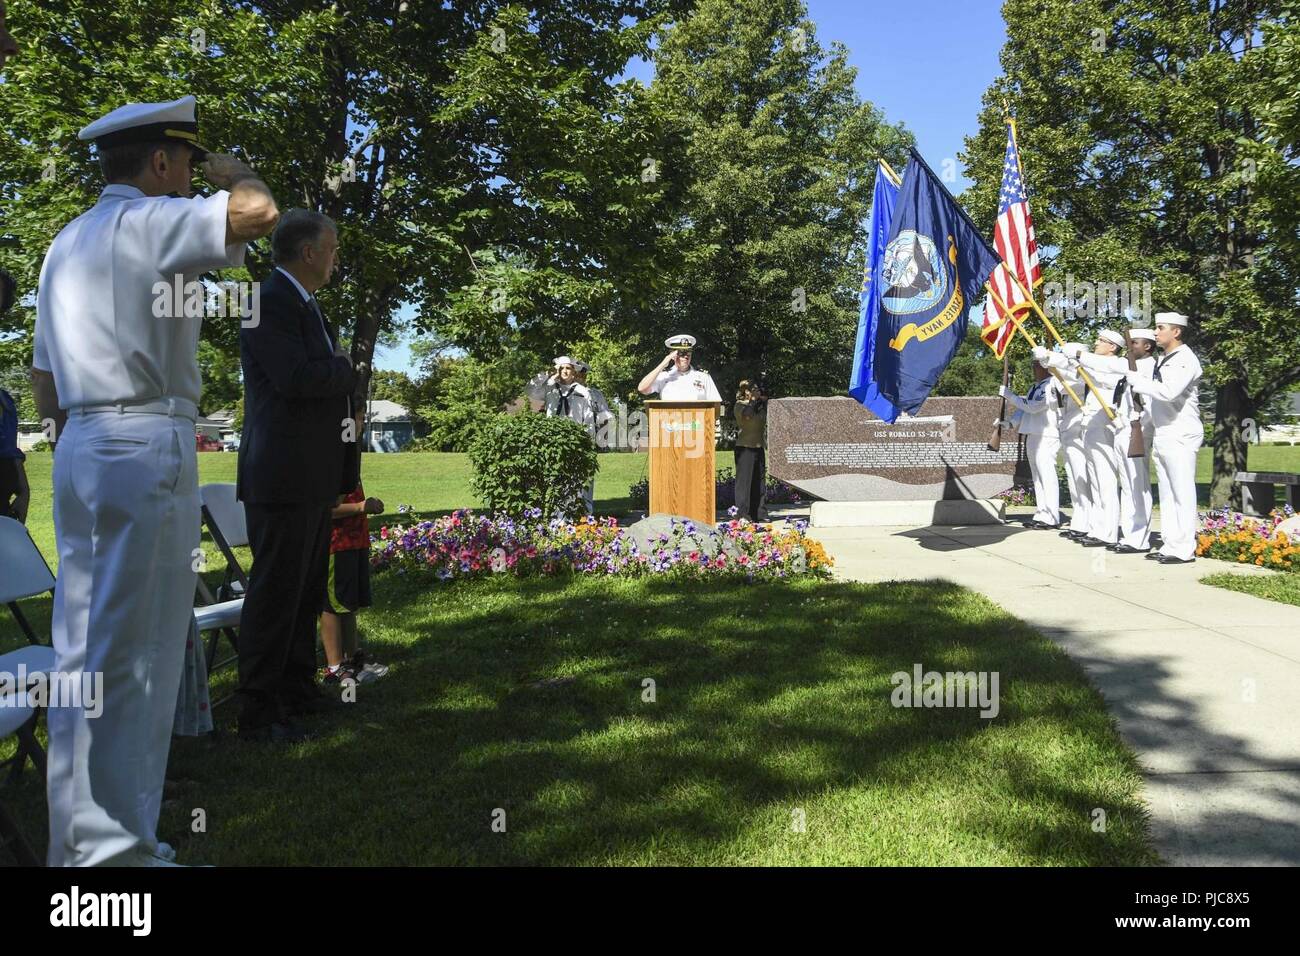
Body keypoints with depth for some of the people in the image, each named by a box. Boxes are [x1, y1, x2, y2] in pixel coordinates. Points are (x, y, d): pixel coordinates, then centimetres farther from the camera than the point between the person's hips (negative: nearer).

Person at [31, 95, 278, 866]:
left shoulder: (67, 242, 21)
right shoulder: (150, 221, -6)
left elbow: (44, 377, 21)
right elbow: (260, 213, -21)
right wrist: (231, 173, 0)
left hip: (81, 448, 9)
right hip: (147, 448, -9)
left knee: (86, 647, 12)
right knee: (133, 651, -5)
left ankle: (77, 838, 21)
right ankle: (113, 846, 2)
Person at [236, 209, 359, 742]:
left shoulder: (304, 304, 18)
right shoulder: (268, 301, -12)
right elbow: (296, 378, -24)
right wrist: (345, 367, -6)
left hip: (315, 477, 10)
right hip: (283, 476, -10)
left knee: (306, 592, 16)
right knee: (275, 592, -4)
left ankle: (298, 690, 29)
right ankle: (257, 713, 4)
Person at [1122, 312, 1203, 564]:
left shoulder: (1185, 360, -11)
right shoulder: (1161, 359, 16)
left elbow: (1168, 391, -25)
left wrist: (1136, 379, -18)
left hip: (1181, 435, -9)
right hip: (1161, 434, 9)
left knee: (1182, 493, -7)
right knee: (1166, 494, 10)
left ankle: (1184, 550, -5)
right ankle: (1169, 545, 16)